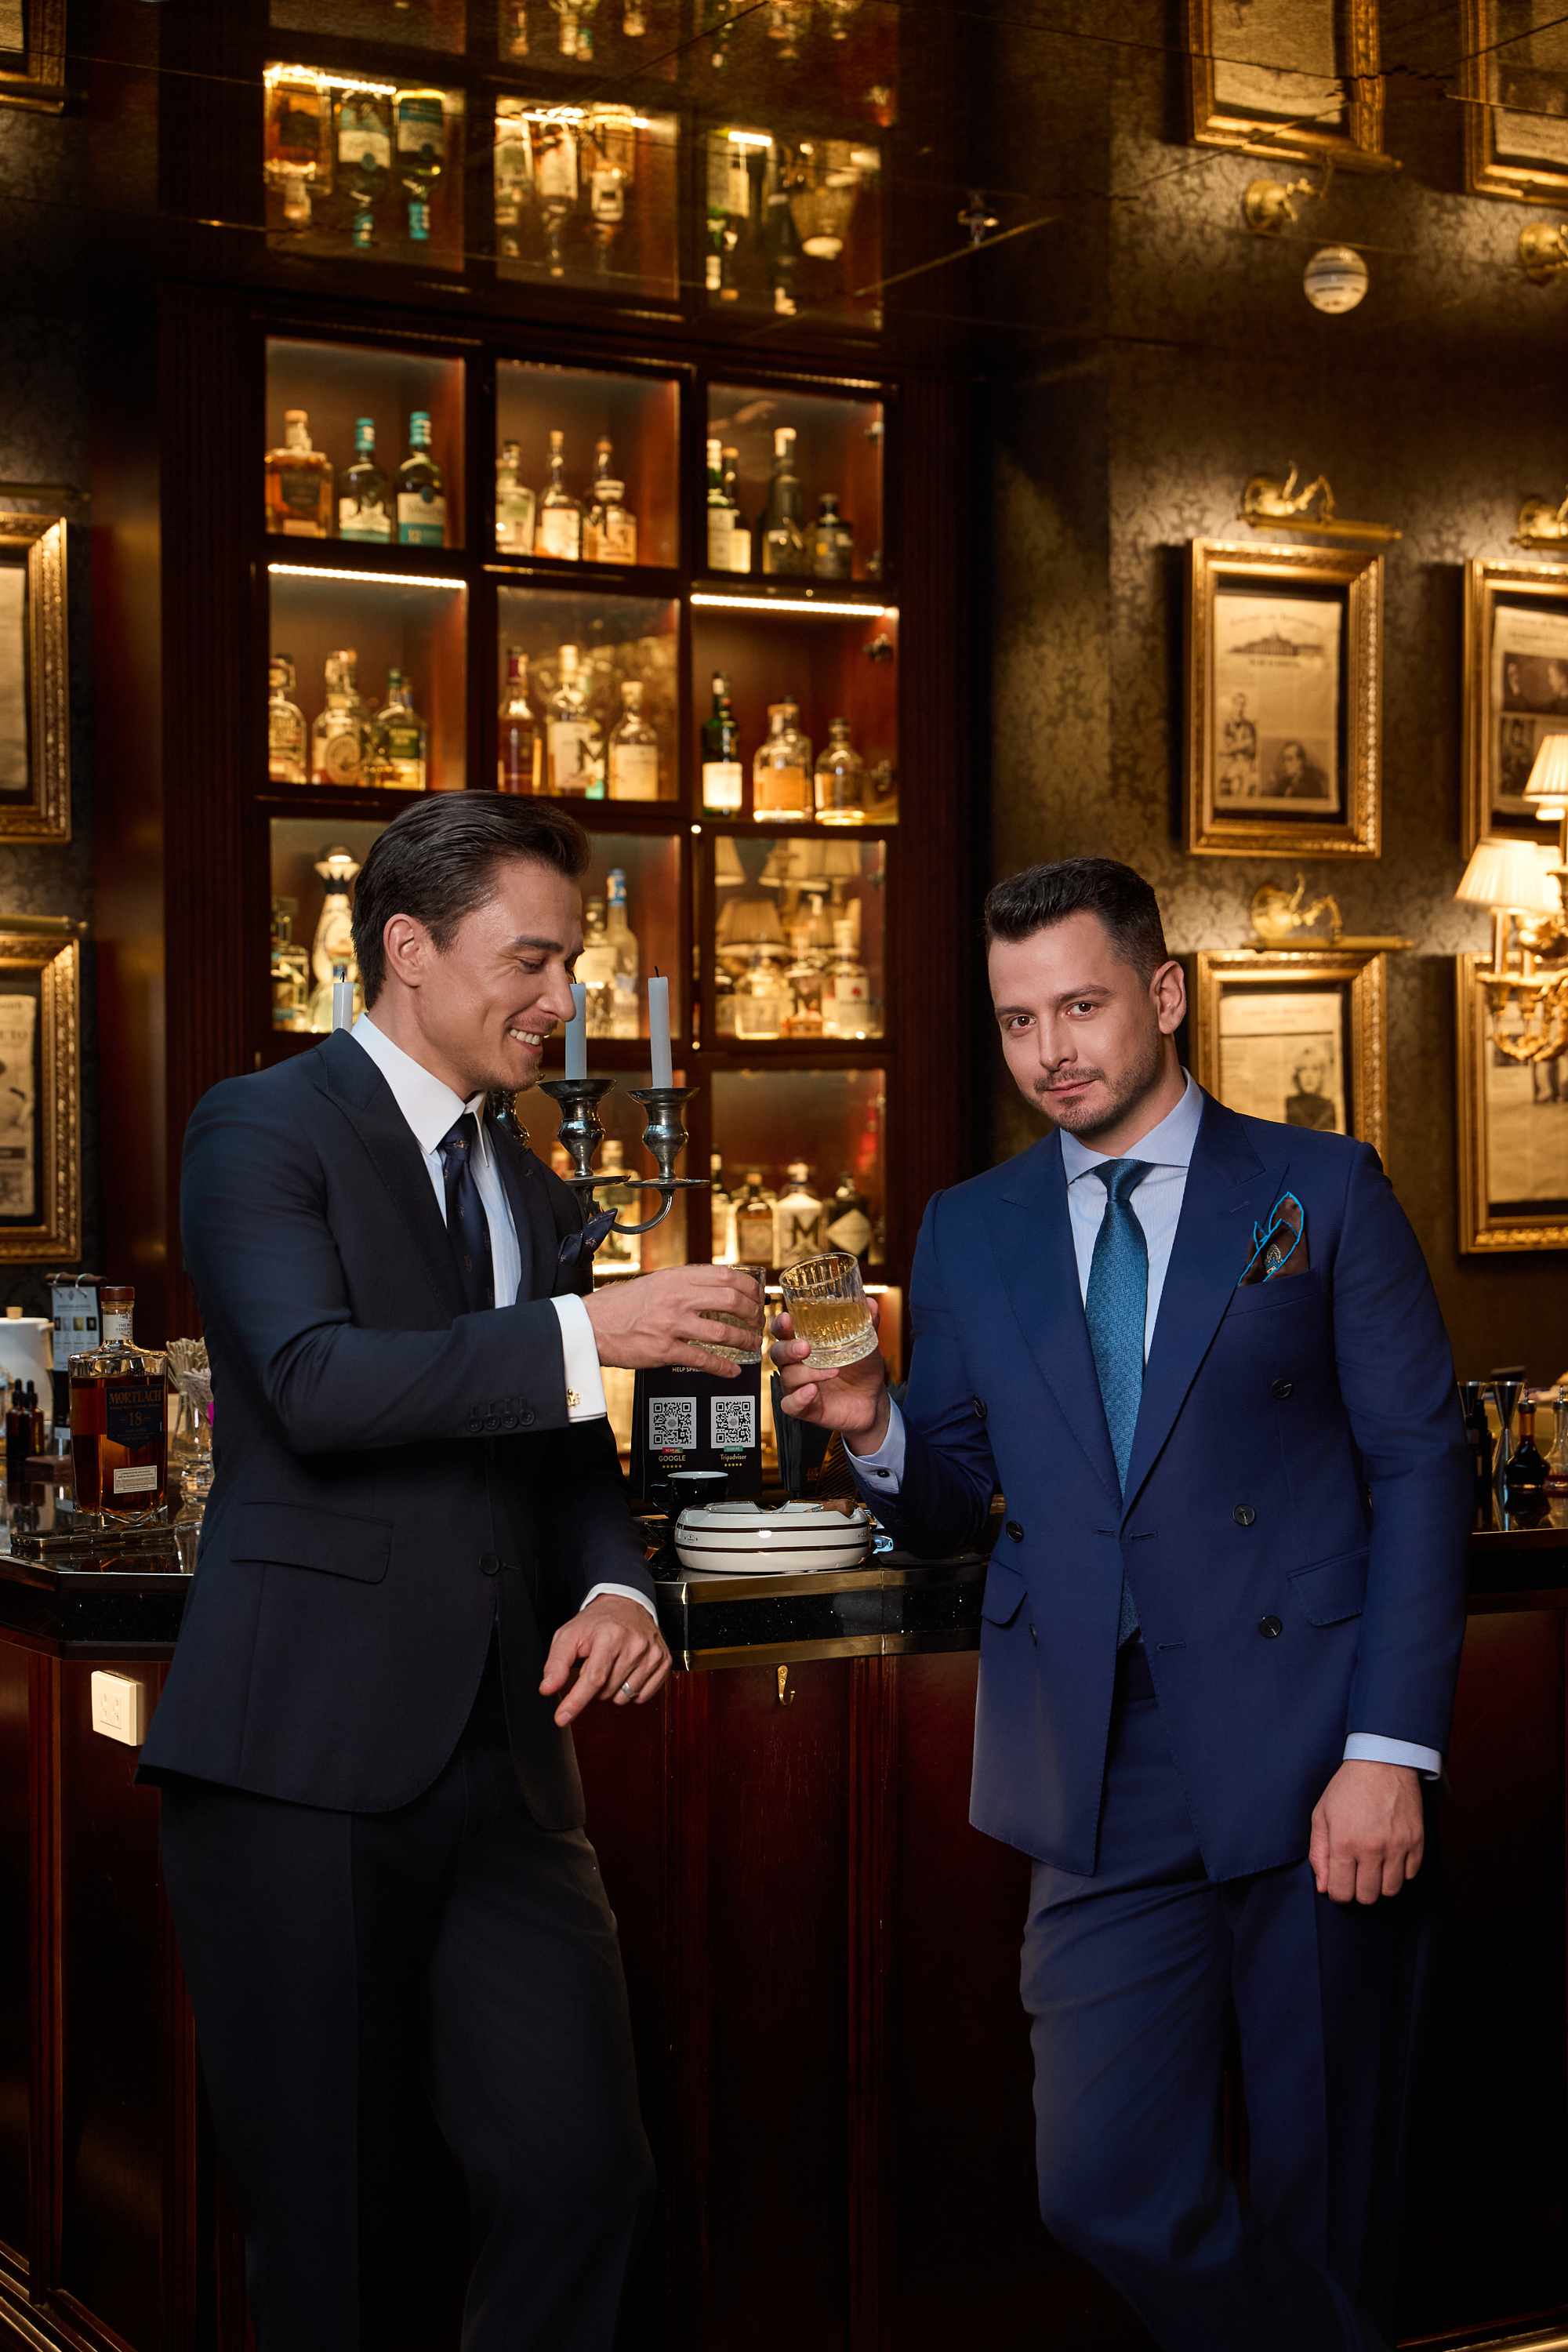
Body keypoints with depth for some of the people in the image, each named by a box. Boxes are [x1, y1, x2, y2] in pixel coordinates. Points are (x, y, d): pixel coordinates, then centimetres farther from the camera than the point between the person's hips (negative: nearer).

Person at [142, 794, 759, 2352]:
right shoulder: (264, 1129, -2)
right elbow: (314, 1383, -18)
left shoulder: (535, 1197, 19)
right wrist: (585, 1332, -23)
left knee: (583, 2177, -1)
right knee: (330, 2217, 3)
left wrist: (616, 1590, 0)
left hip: (500, 1759, 6)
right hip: (300, 1755, -6)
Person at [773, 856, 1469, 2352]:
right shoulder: (969, 1233, 11)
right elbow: (949, 1514, 12)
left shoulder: (1321, 1190, 3)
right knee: (1106, 2193, -1)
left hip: (1310, 1771, -2)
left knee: (1322, 2193, 7)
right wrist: (874, 1431, -11)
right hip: (1105, 1785, 3)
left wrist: (1391, 1749, -9)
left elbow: (1419, 1467, -1)